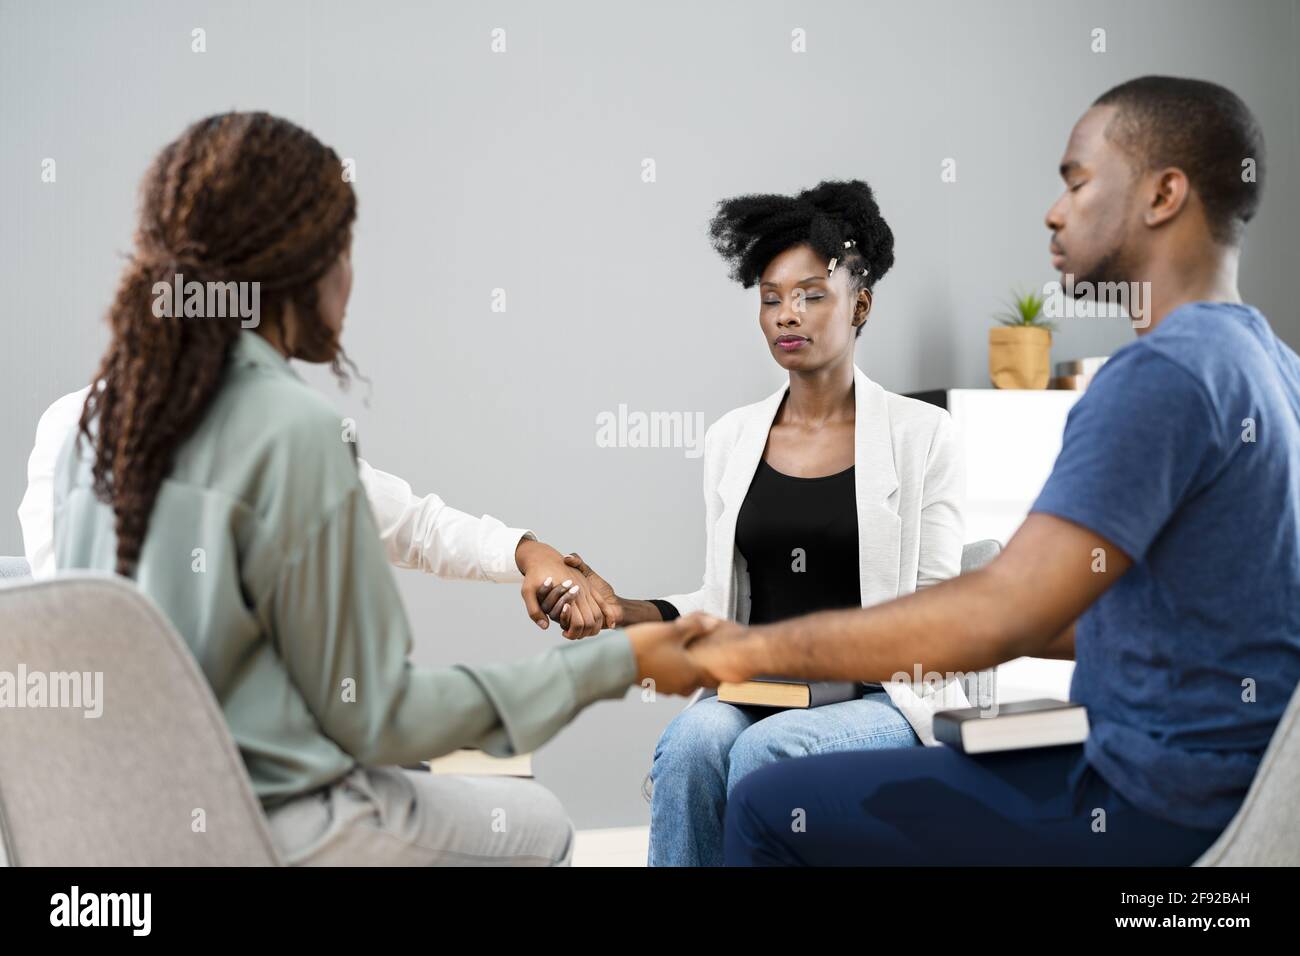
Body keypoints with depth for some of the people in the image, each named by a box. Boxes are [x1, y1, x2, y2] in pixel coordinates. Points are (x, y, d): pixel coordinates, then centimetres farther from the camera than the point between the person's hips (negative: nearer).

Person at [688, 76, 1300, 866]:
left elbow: (1004, 616, -27)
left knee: (770, 811, -4)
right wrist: (959, 639, 11)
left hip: (1160, 808, -10)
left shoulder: (1161, 376, -21)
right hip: (1225, 773, 10)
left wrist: (753, 650, -18)